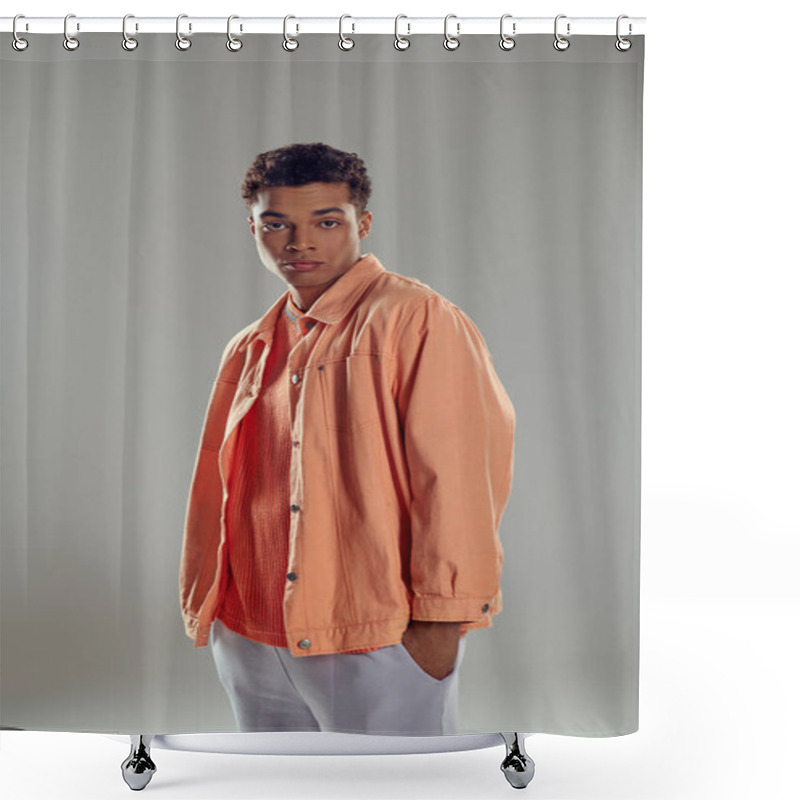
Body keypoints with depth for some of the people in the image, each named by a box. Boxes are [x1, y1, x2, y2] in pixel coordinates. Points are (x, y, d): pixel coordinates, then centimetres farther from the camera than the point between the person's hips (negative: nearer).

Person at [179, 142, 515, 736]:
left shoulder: (417, 320, -8)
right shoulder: (248, 351, 14)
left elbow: (459, 474, -13)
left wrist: (440, 619, -16)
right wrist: (206, 608, 16)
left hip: (377, 641, -6)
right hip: (250, 639, 7)